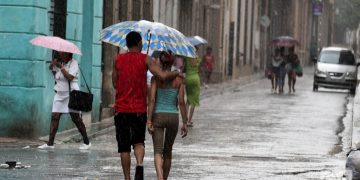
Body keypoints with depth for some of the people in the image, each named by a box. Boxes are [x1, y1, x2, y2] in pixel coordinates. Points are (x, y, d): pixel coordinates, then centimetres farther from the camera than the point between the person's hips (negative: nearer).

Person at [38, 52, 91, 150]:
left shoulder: (73, 63, -7)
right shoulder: (59, 63, 13)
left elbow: (70, 77, -19)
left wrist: (61, 67, -17)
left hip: (71, 94, -6)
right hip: (59, 94, 6)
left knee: (76, 118, -3)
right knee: (54, 117, -4)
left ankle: (86, 142, 6)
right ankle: (50, 143, -5)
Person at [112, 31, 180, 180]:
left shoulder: (118, 59, 4)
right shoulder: (145, 59, -4)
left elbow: (115, 84, 9)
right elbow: (163, 76, -14)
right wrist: (177, 73, 4)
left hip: (121, 109, 1)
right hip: (139, 109, -1)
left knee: (124, 147, 7)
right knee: (138, 141, 12)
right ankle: (139, 165, -16)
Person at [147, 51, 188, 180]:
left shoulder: (156, 78, -5)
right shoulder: (178, 79, -1)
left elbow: (152, 100, -11)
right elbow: (181, 102, -3)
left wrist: (149, 121, -10)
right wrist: (184, 123, 3)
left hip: (158, 116, -2)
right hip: (173, 116, 2)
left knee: (158, 151, -4)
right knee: (168, 150, 19)